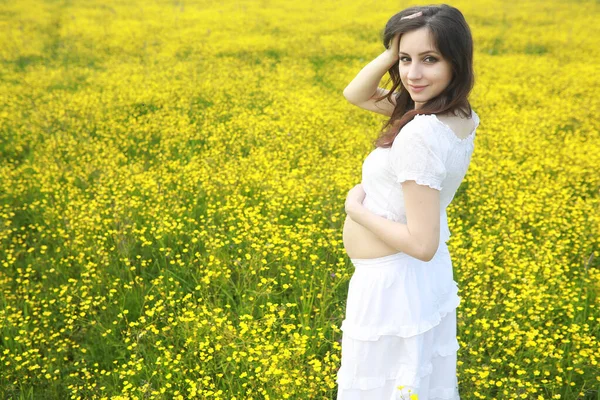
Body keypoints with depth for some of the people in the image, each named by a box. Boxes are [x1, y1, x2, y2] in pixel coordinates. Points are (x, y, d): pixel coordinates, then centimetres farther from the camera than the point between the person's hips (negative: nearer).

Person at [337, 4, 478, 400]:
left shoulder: (420, 134, -29)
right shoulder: (461, 115, -2)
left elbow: (422, 244, -28)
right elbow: (355, 94, 6)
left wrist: (356, 207, -16)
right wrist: (395, 51, -11)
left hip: (392, 283, -9)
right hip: (429, 276, 9)